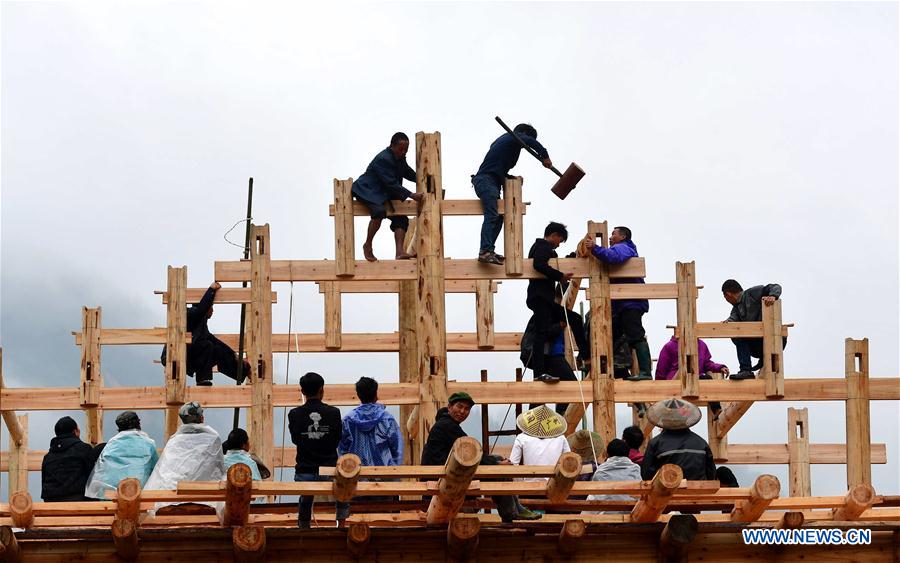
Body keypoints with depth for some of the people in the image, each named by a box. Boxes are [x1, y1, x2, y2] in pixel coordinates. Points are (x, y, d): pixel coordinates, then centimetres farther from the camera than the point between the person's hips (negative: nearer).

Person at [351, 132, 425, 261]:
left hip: (384, 194, 10)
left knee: (401, 219, -6)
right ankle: (368, 245, -21)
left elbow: (409, 173, 21)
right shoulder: (383, 159, -25)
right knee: (379, 212, -37)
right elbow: (391, 184, -27)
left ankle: (400, 252, -16)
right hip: (367, 191, -10)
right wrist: (412, 195, -29)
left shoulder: (400, 158, 4)